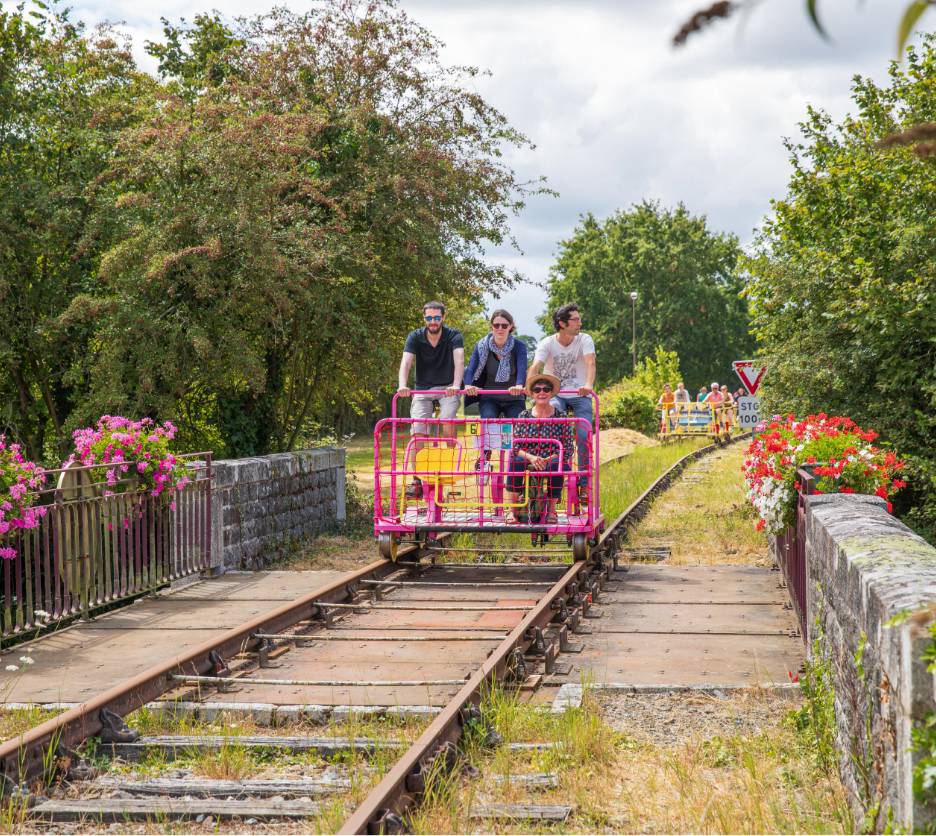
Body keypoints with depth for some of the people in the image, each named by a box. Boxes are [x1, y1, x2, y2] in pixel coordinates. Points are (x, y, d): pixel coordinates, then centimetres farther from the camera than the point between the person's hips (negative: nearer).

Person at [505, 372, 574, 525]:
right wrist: (530, 457, -21)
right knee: (515, 460, -30)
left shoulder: (561, 418, 3)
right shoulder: (524, 416, 7)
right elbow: (515, 446, 0)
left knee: (557, 464, -34)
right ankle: (511, 509, -28)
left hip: (551, 462, -1)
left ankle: (551, 509, -18)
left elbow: (567, 449, -4)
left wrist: (547, 460, -21)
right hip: (528, 462, 1)